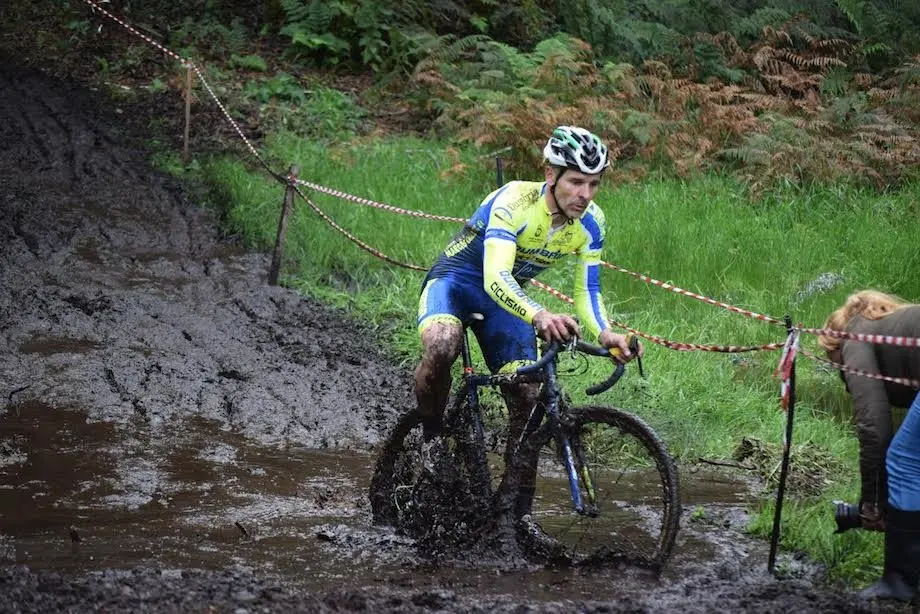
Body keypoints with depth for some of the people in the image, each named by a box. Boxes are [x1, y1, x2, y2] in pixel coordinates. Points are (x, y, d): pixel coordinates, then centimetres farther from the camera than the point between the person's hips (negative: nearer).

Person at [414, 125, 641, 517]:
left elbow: (587, 291, -6)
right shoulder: (514, 201, -32)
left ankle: (517, 510, 7)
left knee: (528, 401, -6)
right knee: (440, 348, -37)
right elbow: (495, 279, -43)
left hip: (506, 297, 6)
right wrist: (540, 316, -61)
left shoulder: (590, 223, -13)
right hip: (455, 280, -6)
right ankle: (429, 437, -12)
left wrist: (604, 334, -28)